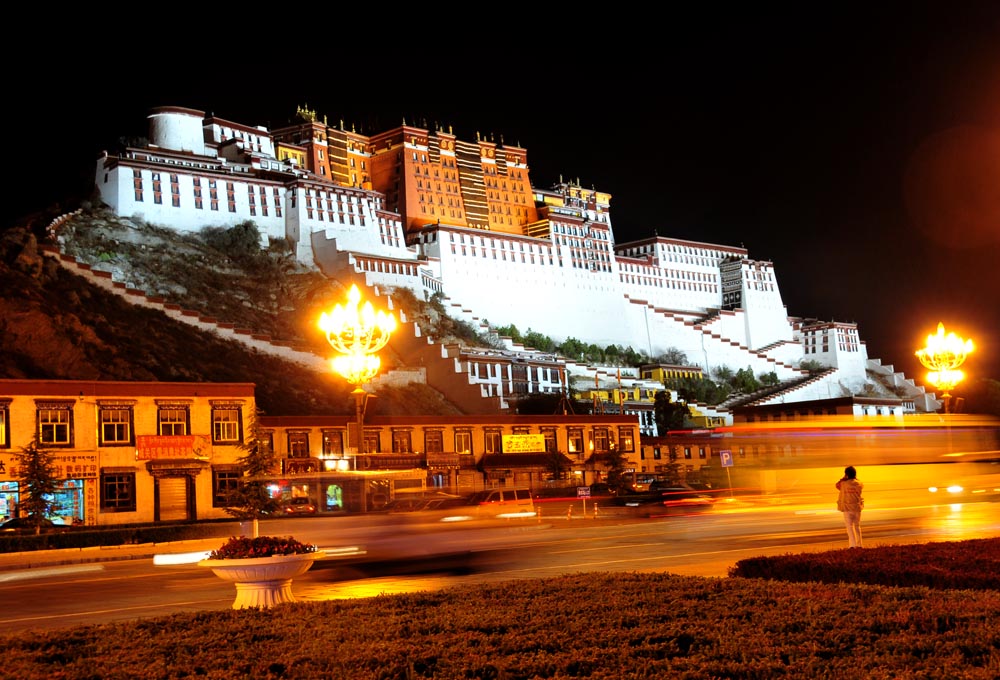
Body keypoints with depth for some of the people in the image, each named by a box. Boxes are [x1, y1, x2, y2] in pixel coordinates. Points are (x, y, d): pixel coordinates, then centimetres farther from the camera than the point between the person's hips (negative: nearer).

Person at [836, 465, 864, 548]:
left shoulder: (843, 484, -12)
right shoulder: (858, 484, -3)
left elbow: (837, 485, 10)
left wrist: (844, 478, 8)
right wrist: (856, 478, 15)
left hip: (847, 508, -3)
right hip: (857, 507, 4)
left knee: (849, 526, -4)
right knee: (857, 526, 16)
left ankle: (852, 544, -16)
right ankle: (859, 544, 22)